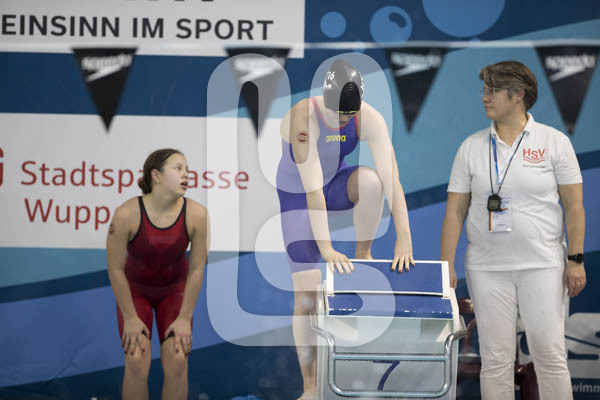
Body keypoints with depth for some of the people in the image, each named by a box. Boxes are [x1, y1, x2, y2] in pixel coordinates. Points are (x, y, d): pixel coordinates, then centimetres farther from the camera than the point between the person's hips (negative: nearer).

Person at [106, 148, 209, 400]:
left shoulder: (197, 214, -24)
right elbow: (116, 268, -19)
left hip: (174, 290, 1)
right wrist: (131, 317, -13)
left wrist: (184, 318, -10)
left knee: (177, 362, -12)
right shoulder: (127, 214, -30)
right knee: (137, 362, -16)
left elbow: (197, 269, -14)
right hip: (135, 289, -1)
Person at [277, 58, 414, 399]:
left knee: (370, 180, -34)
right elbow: (312, 189, -38)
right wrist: (327, 249, -42)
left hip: (335, 184, 3)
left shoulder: (369, 119, -24)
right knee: (306, 292, -11)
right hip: (297, 195, -3)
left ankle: (364, 254, -11)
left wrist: (404, 239, -37)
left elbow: (392, 178, -29)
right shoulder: (303, 119, -34)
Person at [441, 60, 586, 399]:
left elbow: (574, 206, 0)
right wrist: (446, 265, -1)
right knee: (495, 359, 4)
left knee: (550, 354, -4)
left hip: (543, 266, -2)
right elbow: (455, 210, 5)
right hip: (487, 268, 2)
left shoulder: (554, 142, 0)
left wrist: (576, 259, -6)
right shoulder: (472, 147, 6)